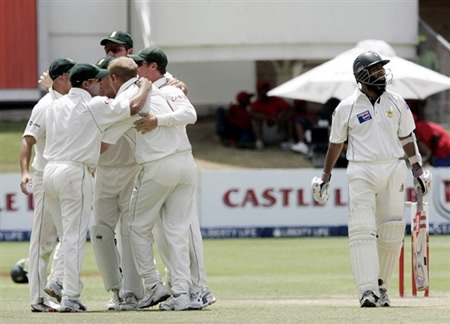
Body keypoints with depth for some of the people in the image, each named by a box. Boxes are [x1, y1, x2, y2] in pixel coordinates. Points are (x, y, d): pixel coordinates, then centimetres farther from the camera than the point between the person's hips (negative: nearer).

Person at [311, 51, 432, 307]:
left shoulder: (397, 103, 7)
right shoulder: (346, 108, 0)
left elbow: (406, 138, 16)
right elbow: (336, 142, 11)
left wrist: (418, 170, 14)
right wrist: (325, 176, 14)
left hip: (393, 170, 3)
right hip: (361, 172, -3)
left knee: (392, 233, 1)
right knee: (362, 231, -13)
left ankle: (381, 286, 15)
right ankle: (368, 291, -18)